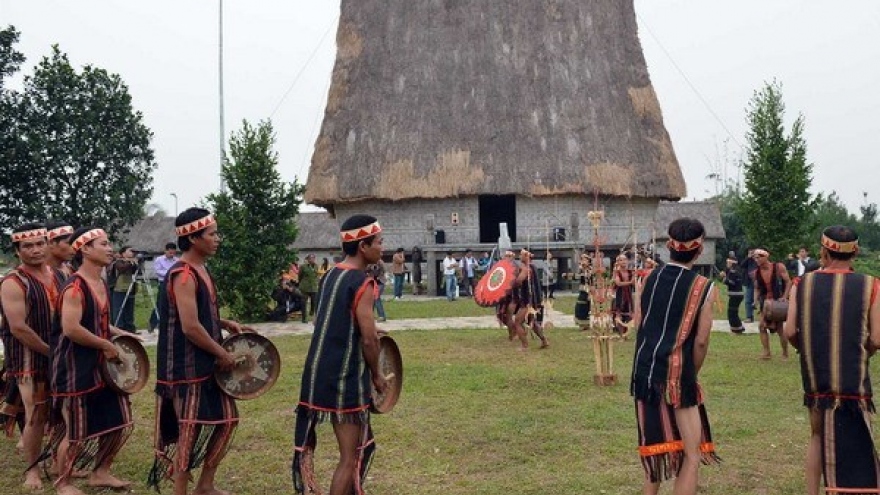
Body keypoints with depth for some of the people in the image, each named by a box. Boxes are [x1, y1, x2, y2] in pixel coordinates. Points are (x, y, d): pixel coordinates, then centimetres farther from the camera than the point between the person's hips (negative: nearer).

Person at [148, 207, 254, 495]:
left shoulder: (200, 270, 11)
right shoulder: (183, 275, -20)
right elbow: (190, 327, -25)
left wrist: (226, 325, 9)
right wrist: (222, 353, -15)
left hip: (206, 364, 10)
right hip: (187, 368, -10)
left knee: (226, 420, 15)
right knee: (190, 432, 0)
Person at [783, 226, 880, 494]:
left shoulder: (803, 283, -1)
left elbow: (790, 332, -4)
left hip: (814, 375, 3)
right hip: (853, 378, -3)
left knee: (818, 435, 21)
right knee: (854, 447, 5)